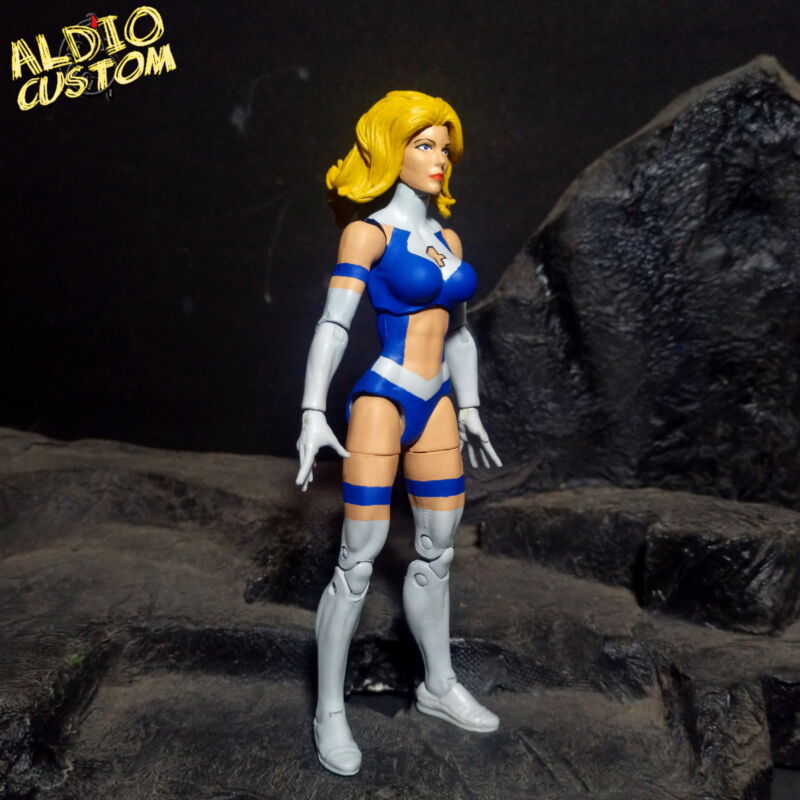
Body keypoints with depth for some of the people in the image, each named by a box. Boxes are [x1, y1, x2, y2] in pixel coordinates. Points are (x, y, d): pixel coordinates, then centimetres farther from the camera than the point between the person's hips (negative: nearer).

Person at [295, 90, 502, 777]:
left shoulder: (448, 240, 14)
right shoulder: (370, 232, -5)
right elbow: (333, 323, -13)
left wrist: (470, 408, 20)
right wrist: (313, 412, -22)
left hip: (435, 407, 7)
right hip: (381, 403, -7)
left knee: (437, 552, 14)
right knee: (360, 559, -3)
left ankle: (439, 685, 32)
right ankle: (330, 710, 14)